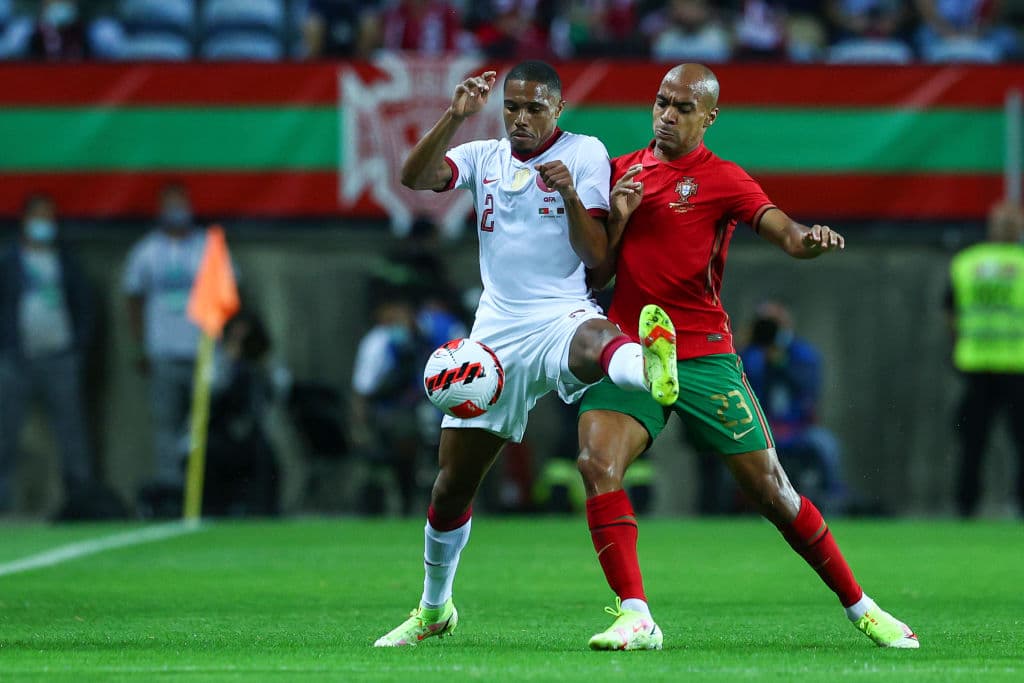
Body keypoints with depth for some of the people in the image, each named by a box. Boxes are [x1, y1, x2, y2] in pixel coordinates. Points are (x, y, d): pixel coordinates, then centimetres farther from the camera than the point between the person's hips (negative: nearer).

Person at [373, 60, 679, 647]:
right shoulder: (484, 158, 12)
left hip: (563, 317, -4)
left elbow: (596, 256, -5)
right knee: (453, 484, 8)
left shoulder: (585, 154, 2)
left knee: (593, 340, -44)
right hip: (497, 331, 4)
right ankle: (434, 609, 29)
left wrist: (570, 193, -21)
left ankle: (654, 369, -81)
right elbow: (415, 178, -7)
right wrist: (457, 116, -18)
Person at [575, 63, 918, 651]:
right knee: (598, 464, -22)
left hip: (703, 357, -3)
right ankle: (636, 618, -20)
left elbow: (785, 231, -18)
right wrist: (617, 219, -4)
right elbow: (595, 276, 14)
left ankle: (861, 608, 15)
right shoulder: (622, 171, 12)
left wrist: (810, 240, -41)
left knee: (769, 488, -1)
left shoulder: (723, 179, -1)